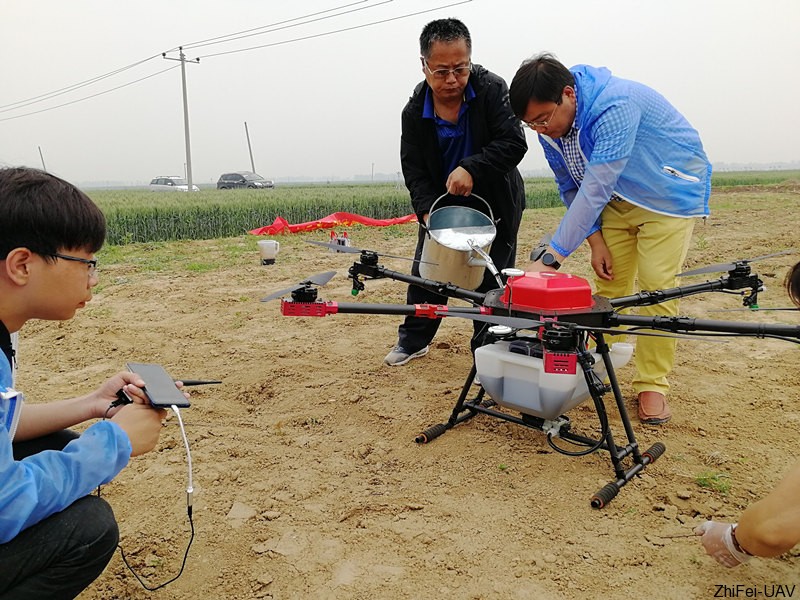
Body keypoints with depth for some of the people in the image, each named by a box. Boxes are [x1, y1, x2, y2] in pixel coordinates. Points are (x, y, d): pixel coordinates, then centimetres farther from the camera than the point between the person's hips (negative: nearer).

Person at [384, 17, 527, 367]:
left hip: (495, 204, -2)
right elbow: (414, 169, -10)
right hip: (442, 204, 3)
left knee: (492, 279, 1)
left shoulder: (492, 89, -18)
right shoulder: (414, 112, -11)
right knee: (425, 272, 10)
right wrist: (427, 210, -26)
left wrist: (471, 168, -38)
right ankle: (413, 340, 28)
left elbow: (513, 143, -25)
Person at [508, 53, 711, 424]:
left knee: (655, 288, -11)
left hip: (670, 192, -6)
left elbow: (595, 188, -42)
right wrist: (596, 240, -9)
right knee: (608, 285, 1)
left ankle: (652, 386, 1)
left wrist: (550, 255, -44)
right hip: (618, 198, 6)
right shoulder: (550, 127, -12)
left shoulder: (615, 105, -36)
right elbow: (571, 188, -1)